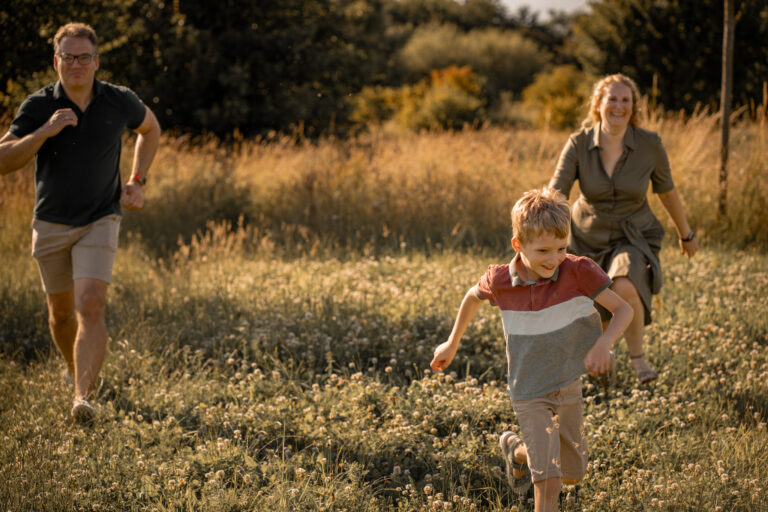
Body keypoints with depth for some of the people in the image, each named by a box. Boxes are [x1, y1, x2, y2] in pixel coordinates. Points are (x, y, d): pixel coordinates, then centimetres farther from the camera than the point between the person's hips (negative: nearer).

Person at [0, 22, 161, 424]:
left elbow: (150, 128, 15)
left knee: (91, 306, -19)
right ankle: (74, 367, 46)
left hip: (99, 222, -2)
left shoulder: (119, 102, -7)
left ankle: (83, 396, -25)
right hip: (51, 223, 2)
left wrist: (136, 181, 5)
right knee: (61, 311, 17)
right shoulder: (38, 106, -10)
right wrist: (45, 131, -30)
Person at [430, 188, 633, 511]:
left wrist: (603, 344, -33)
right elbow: (473, 297, 7)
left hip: (569, 387, 3)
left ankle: (516, 449, 48)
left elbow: (623, 309, -14)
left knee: (572, 474, 20)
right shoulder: (500, 281, -16)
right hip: (530, 394, -2)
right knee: (548, 482, -15)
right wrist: (452, 344, 17)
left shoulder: (578, 272, -20)